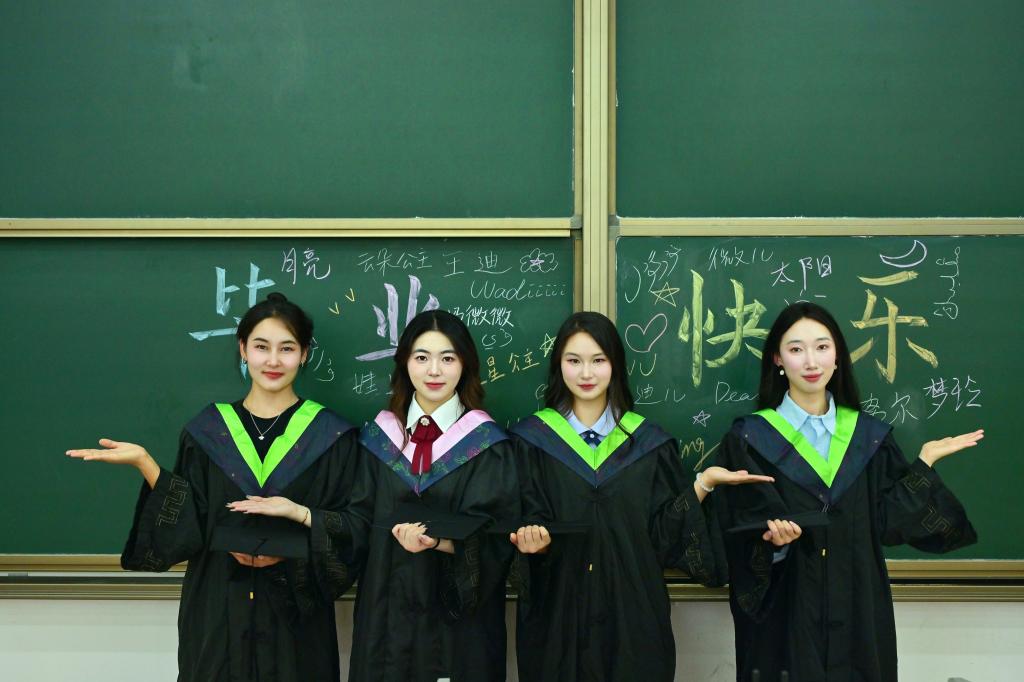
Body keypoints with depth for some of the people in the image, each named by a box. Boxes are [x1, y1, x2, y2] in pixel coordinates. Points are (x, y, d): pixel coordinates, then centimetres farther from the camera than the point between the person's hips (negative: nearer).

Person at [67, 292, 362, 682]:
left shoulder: (332, 436, -1)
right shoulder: (206, 431, 4)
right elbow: (189, 527, -2)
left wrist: (299, 514, -18)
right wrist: (145, 462, -10)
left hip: (295, 610, -1)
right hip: (217, 610, 1)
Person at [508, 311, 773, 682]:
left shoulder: (646, 440, 4)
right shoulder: (533, 439, -1)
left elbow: (663, 530, 0)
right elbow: (526, 524, -4)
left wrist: (704, 482, -10)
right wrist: (533, 537, -25)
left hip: (632, 608, 2)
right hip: (558, 610, -1)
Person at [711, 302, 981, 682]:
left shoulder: (868, 435, 4)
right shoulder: (749, 439, -6)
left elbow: (886, 522, 0)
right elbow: (739, 541, -8)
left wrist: (925, 461, -2)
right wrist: (773, 541, -27)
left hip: (857, 607, 3)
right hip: (784, 611, -3)